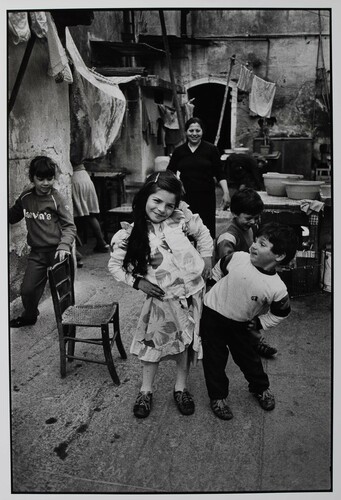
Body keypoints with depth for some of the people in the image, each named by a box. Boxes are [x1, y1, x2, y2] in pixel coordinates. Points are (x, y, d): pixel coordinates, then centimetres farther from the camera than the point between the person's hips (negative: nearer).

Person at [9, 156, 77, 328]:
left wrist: (64, 245, -25)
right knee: (27, 289, 7)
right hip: (37, 252, 4)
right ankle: (29, 316, 36)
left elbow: (69, 226, -11)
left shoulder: (57, 199, -9)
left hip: (57, 251, -4)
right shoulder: (25, 197, 3)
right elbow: (12, 217, 19)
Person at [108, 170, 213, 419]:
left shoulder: (181, 219, -8)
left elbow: (203, 232, 10)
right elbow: (115, 264, 1)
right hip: (162, 298, -2)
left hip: (193, 292, 2)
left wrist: (206, 257, 4)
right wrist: (137, 281, -9)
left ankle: (181, 387, 36)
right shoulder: (130, 234, -11)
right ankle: (146, 391, 30)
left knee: (188, 342, 15)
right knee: (153, 342, 6)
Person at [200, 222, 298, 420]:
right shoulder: (238, 258, -23)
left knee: (249, 357, 17)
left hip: (240, 324, 1)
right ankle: (218, 396, 29)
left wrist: (259, 323, -2)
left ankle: (261, 388, 45)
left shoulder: (278, 289, -23)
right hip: (212, 315, 0)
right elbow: (218, 270, -1)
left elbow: (280, 312, -2)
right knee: (215, 359, 8)